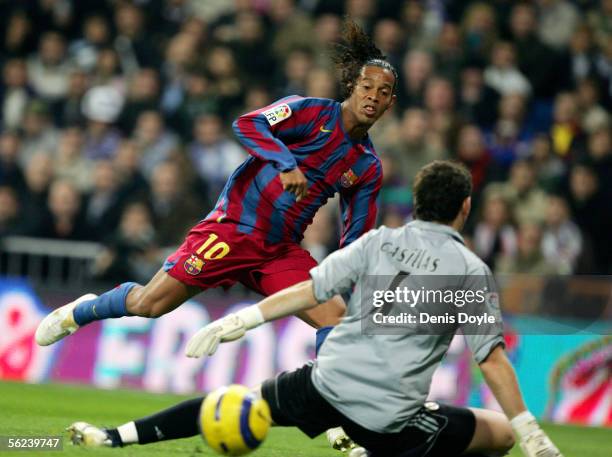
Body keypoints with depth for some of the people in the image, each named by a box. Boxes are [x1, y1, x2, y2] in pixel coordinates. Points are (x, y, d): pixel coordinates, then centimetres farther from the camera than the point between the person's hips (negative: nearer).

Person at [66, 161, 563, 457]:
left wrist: (240, 320, 7)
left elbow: (309, 291, 1)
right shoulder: (471, 270, -2)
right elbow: (492, 358, -4)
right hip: (393, 416, -3)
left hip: (327, 384, 4)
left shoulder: (378, 242, 6)